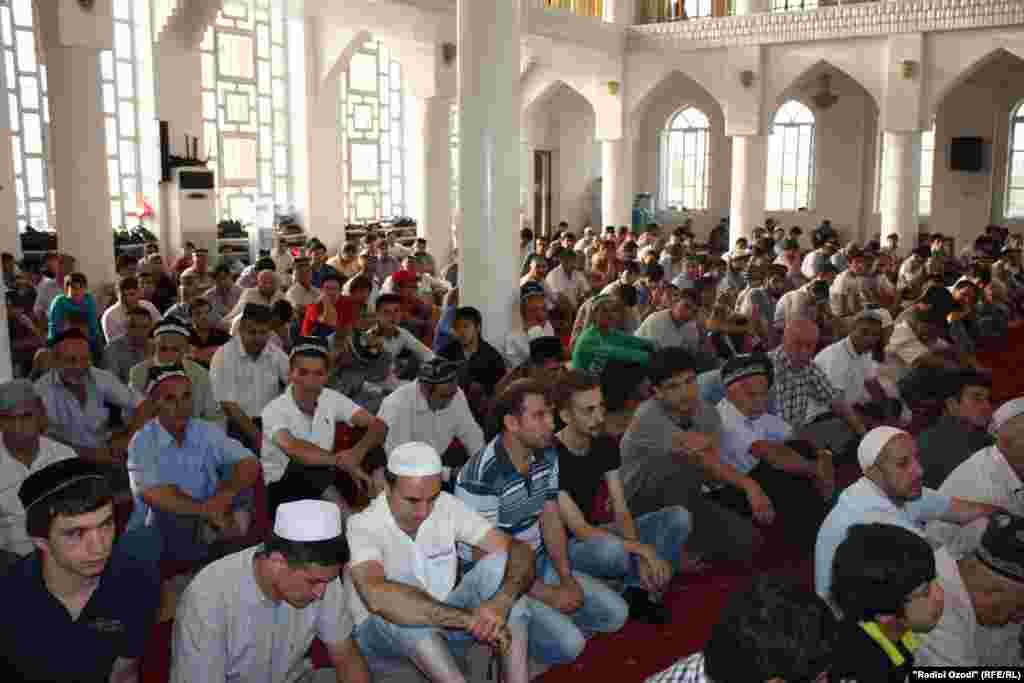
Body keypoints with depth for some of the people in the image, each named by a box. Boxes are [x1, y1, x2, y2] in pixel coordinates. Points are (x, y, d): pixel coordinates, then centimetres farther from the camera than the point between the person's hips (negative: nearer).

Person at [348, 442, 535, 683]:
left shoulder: (447, 506, -11)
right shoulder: (362, 526, -25)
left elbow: (519, 550, -16)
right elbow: (377, 597, -44)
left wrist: (502, 601, -38)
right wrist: (469, 618, -46)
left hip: (444, 619, 4)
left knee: (501, 562, -20)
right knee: (401, 605, -38)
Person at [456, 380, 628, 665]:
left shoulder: (547, 456, -1)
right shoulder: (481, 477, -27)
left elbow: (551, 520, 5)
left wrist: (567, 578, -7)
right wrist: (548, 594, -18)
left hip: (540, 564, 7)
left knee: (615, 613, 0)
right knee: (569, 643, -23)